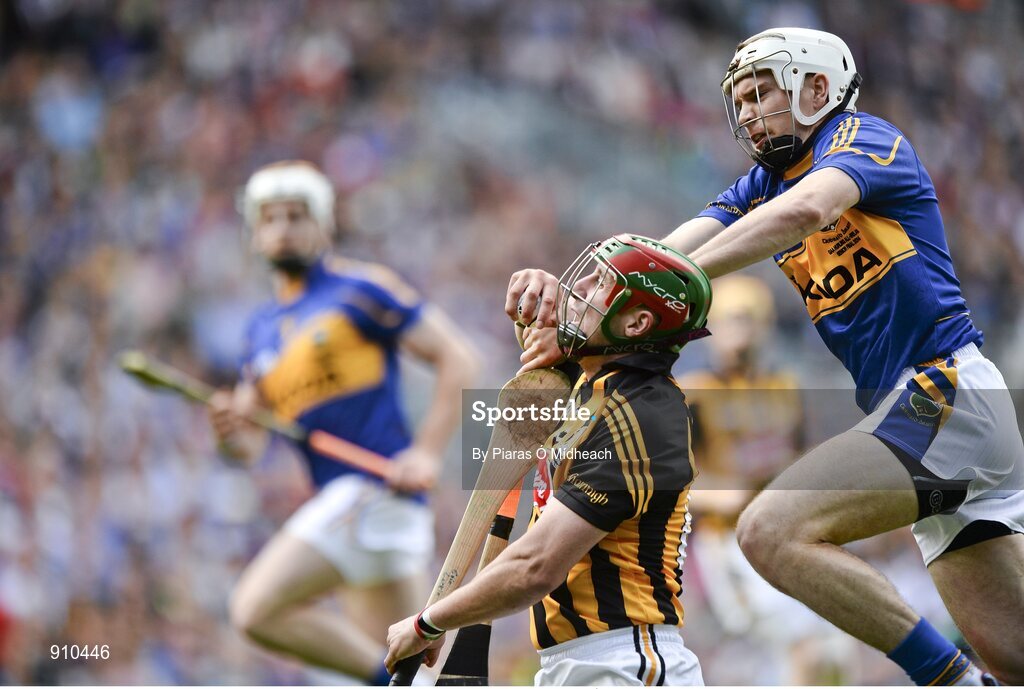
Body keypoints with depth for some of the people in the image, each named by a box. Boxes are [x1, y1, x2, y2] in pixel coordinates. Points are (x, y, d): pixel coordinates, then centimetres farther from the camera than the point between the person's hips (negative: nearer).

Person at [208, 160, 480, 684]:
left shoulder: (360, 291, 0)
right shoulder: (263, 329, 20)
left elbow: (456, 357, -3)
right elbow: (249, 446, 16)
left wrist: (428, 452, -13)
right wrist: (229, 429, -7)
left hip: (375, 488, -8)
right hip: (342, 501, 8)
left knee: (257, 609, -19)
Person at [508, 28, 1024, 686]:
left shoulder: (863, 137, -4)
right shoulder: (763, 187, 18)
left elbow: (805, 211, -26)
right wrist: (569, 289, -16)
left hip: (944, 391, -9)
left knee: (773, 530, -21)